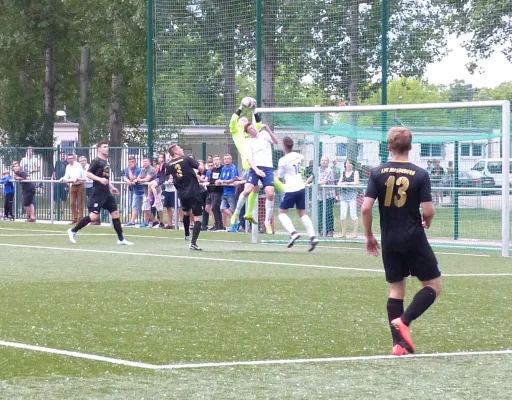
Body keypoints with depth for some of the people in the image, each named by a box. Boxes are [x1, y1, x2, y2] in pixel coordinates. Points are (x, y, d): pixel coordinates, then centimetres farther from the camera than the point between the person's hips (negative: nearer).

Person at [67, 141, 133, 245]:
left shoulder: (106, 162, 17)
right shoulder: (96, 161, -8)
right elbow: (88, 174, -16)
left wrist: (111, 187, 22)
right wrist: (100, 179, -28)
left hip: (106, 192, 9)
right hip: (98, 192, -9)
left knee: (115, 213, 3)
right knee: (94, 216, -13)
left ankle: (121, 239, 6)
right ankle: (73, 231, 1)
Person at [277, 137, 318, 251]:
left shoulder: (283, 160, -11)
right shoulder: (298, 156, 6)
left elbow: (280, 176, -2)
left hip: (291, 190, -6)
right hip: (301, 188, 6)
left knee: (282, 213, 4)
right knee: (302, 213, 14)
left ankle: (293, 232, -19)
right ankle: (313, 236, -1)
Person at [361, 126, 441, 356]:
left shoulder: (378, 173, -2)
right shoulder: (420, 175, -8)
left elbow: (366, 208, -8)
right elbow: (428, 211, -11)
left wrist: (369, 236, 6)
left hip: (389, 241, 3)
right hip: (414, 240, -3)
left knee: (396, 289, 12)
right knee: (433, 286, 8)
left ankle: (399, 343, 8)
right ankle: (404, 320, -12)